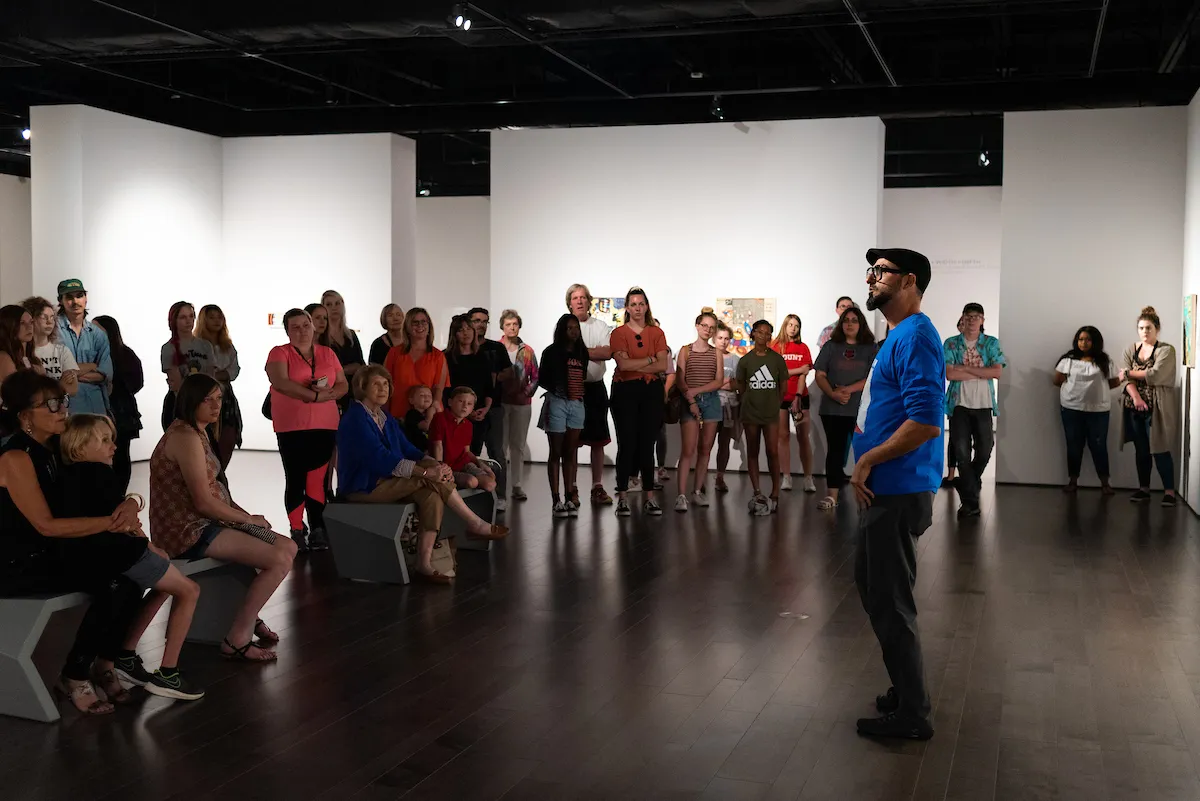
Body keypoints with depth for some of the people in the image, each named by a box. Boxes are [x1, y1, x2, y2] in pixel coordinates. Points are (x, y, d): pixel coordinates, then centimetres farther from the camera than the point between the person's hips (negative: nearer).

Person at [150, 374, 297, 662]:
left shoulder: (197, 432, 15)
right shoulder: (186, 437, -18)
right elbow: (204, 502, -22)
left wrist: (245, 515, 2)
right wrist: (249, 519, -8)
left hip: (202, 522, 10)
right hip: (189, 531, -10)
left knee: (288, 548, 8)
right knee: (280, 561, -17)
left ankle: (249, 616, 22)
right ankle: (237, 640, -8)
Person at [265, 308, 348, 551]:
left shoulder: (327, 353, 13)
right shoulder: (279, 353, 1)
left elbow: (343, 385, 10)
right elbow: (280, 383, -15)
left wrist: (327, 394, -11)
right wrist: (314, 394, -15)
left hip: (325, 426, 3)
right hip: (292, 427, -3)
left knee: (318, 479, 1)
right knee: (296, 479, -2)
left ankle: (317, 530, 3)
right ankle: (297, 532, 3)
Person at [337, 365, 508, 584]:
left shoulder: (386, 418, 16)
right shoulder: (355, 419, -14)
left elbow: (407, 449, 9)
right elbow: (381, 459, -26)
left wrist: (435, 464, -12)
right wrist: (426, 472, -32)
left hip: (386, 481, 8)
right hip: (363, 487, -8)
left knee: (432, 497, -21)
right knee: (432, 481, -24)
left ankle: (424, 564, -24)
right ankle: (476, 524, -10)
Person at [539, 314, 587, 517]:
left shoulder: (582, 353, 10)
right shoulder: (551, 352, -2)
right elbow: (543, 380, -1)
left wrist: (580, 394, 4)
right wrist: (557, 390, -11)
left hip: (577, 405, 4)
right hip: (557, 404, -4)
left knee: (571, 453, 7)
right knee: (556, 453, 1)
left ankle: (570, 498, 11)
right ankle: (556, 500, 2)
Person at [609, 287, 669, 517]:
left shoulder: (657, 333, 8)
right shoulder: (619, 333, 0)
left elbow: (663, 365, -5)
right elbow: (623, 364, -15)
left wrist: (634, 366, -11)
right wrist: (649, 360, -6)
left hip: (652, 391, 2)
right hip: (625, 391, -2)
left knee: (647, 444, 5)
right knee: (627, 444, -4)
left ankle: (649, 497, 10)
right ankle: (622, 497, 0)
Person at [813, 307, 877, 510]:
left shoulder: (871, 349, 4)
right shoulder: (830, 346, 8)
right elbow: (820, 375, 3)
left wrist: (849, 390, -16)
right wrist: (833, 394, -14)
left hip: (862, 410, -1)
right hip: (832, 409, 1)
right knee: (835, 450, 3)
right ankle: (832, 496, 3)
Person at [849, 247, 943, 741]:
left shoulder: (915, 337, -17)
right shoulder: (898, 335, 15)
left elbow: (925, 422, -26)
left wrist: (868, 461, -17)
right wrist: (868, 463, 12)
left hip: (896, 493, -10)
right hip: (885, 490, 10)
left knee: (889, 601, 0)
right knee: (872, 585, 20)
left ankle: (911, 714, 13)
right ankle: (907, 689, 34)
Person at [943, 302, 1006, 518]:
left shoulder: (992, 343, 4)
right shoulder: (951, 344, 1)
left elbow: (997, 372, -8)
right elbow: (950, 373, -11)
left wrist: (966, 368, -13)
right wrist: (981, 373, -11)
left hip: (983, 405, 1)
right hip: (959, 404, -1)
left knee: (984, 450, 7)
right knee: (962, 451, -4)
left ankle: (966, 486, 33)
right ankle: (970, 500, 1)